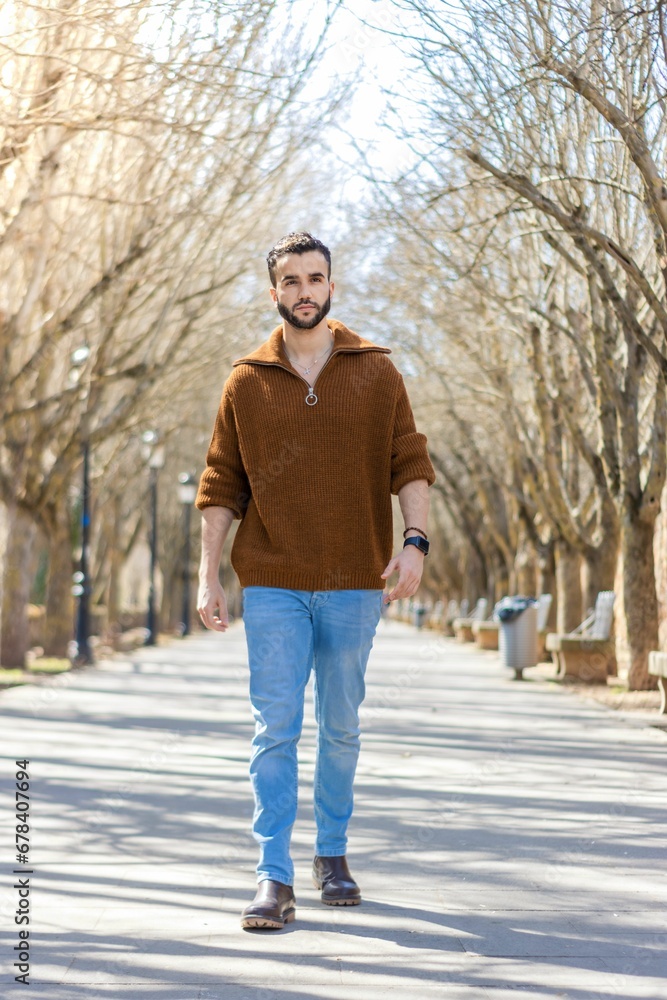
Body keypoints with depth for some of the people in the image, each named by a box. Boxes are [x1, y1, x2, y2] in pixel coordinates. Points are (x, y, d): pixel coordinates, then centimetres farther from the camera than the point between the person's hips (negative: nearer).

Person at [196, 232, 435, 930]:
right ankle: (274, 879, -5)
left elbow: (410, 464, 4)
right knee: (275, 728, -6)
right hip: (271, 583, -1)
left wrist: (415, 541, -11)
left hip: (355, 583, 1)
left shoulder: (376, 372, 5)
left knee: (341, 727, 11)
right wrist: (208, 576, 1)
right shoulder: (246, 381, 5)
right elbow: (221, 485, 7)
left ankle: (333, 854, 27)